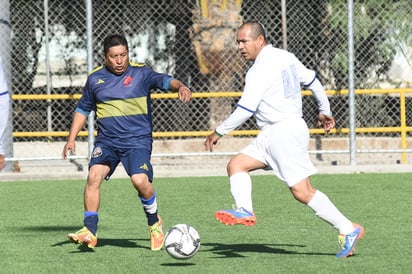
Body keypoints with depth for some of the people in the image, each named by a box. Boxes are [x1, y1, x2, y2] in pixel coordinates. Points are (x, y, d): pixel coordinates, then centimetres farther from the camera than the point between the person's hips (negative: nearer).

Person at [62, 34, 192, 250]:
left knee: (140, 180, -22)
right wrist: (71, 139, 14)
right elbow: (83, 109, 20)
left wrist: (180, 87, -37)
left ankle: (154, 223, 6)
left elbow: (165, 81, -14)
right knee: (94, 175, -19)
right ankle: (90, 232, -12)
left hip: (137, 140, -3)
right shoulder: (95, 79, 9)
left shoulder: (140, 73, 0)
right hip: (106, 141, 3)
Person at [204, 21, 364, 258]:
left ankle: (348, 230, -5)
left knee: (302, 192, -9)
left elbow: (245, 109, -19)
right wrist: (325, 111, 32)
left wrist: (219, 132, -11)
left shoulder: (261, 69, -15)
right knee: (236, 165, 4)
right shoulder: (285, 57, 12)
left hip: (285, 131, -11)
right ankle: (245, 210, -13)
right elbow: (313, 81, 21)